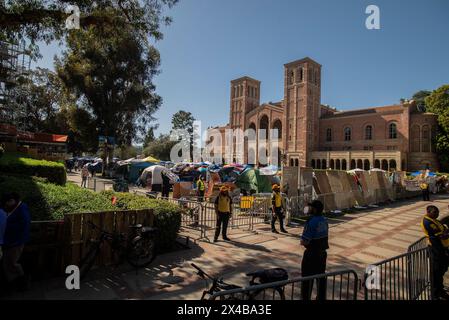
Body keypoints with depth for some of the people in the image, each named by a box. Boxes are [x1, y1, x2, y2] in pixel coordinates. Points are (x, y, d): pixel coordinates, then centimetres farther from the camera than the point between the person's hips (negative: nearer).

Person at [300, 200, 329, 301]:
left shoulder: (311, 222, -24)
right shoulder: (324, 220, -1)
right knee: (321, 277, 20)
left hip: (311, 254, -7)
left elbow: (304, 242, -25)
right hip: (322, 252, 7)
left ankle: (306, 297, 18)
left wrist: (302, 240, -3)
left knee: (307, 279, 7)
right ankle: (321, 297, 34)